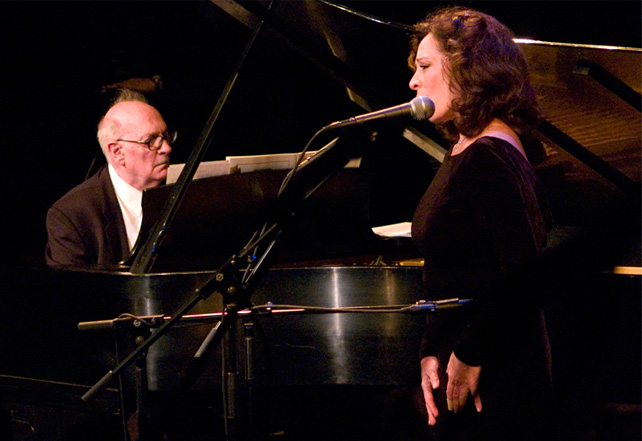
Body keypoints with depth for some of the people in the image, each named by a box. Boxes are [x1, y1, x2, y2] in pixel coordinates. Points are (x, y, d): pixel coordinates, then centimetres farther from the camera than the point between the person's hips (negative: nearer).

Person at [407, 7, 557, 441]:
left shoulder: (487, 159, -18)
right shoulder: (466, 149, 12)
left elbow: (524, 265, -27)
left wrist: (468, 354, -19)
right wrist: (432, 352, 6)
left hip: (492, 380, -9)